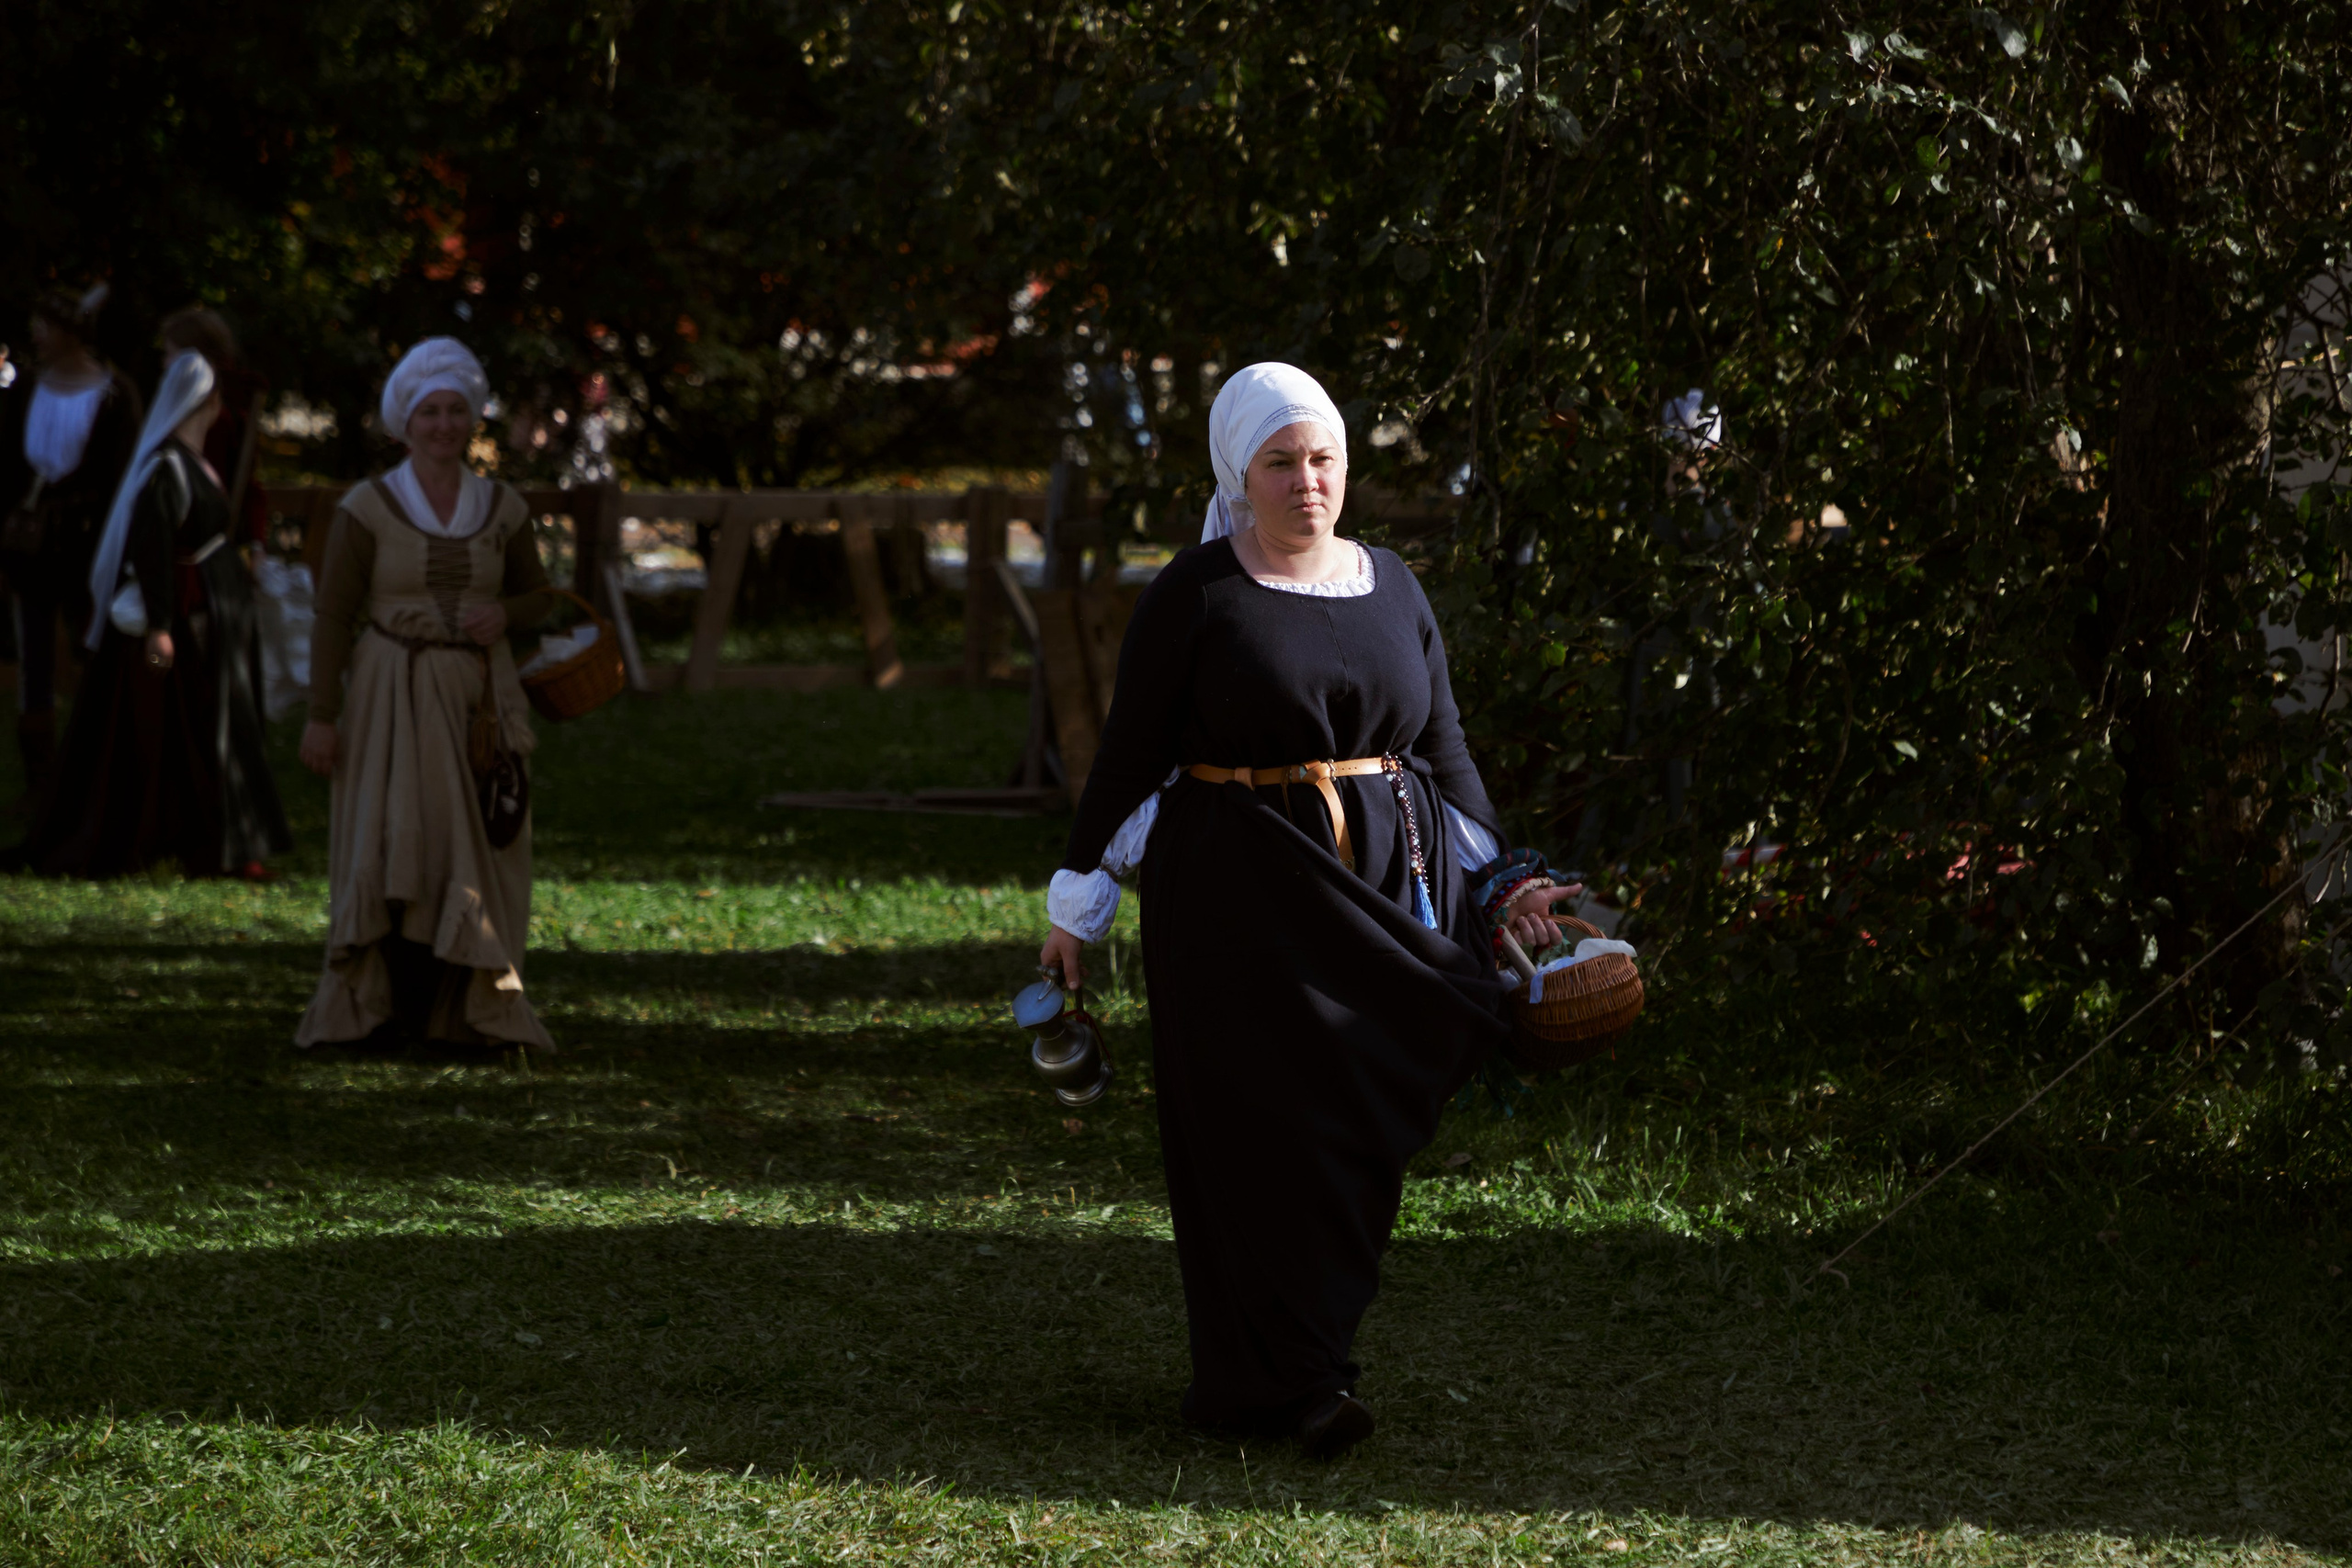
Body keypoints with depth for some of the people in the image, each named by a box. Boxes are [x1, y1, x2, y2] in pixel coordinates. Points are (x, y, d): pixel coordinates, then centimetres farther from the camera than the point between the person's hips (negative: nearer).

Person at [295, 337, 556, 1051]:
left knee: (474, 857, -1)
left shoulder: (502, 508, 6)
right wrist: (321, 716, -8)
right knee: (394, 849, -12)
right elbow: (333, 615, -3)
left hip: (477, 695, 3)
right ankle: (385, 1006, -8)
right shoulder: (368, 508, -4)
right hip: (393, 695, -3)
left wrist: (504, 616, -6)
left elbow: (537, 594, 17)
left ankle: (466, 1006, 6)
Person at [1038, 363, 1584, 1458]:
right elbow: (1131, 751, -2)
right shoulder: (1193, 596, -3)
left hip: (1381, 888, 5)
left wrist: (1501, 881, 8)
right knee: (1266, 1124, -7)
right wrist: (1077, 906, -2)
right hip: (1240, 894, -5)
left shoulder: (1390, 589, 10)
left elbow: (1443, 747, 15)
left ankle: (1251, 1372, 12)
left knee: (1360, 1129, 3)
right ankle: (1284, 1379, -4)